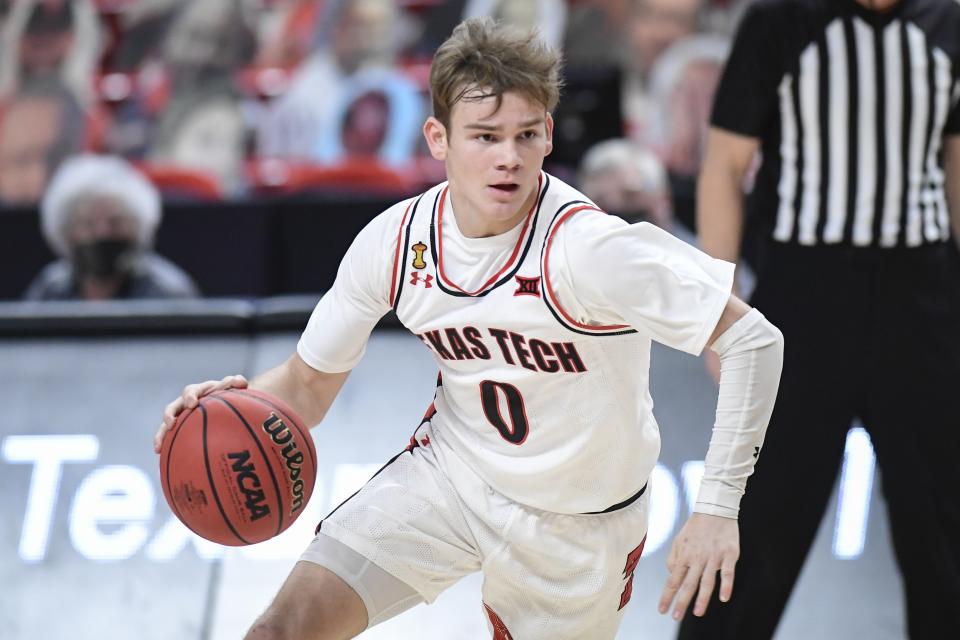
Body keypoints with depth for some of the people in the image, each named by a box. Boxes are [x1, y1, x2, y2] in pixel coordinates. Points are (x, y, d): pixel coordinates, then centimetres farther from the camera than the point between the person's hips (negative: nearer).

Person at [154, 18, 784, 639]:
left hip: (577, 522, -3)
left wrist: (717, 505, -33)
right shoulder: (394, 242, -14)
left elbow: (754, 340, -29)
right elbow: (310, 382, 0)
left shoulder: (589, 249, -30)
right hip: (447, 473, 3)